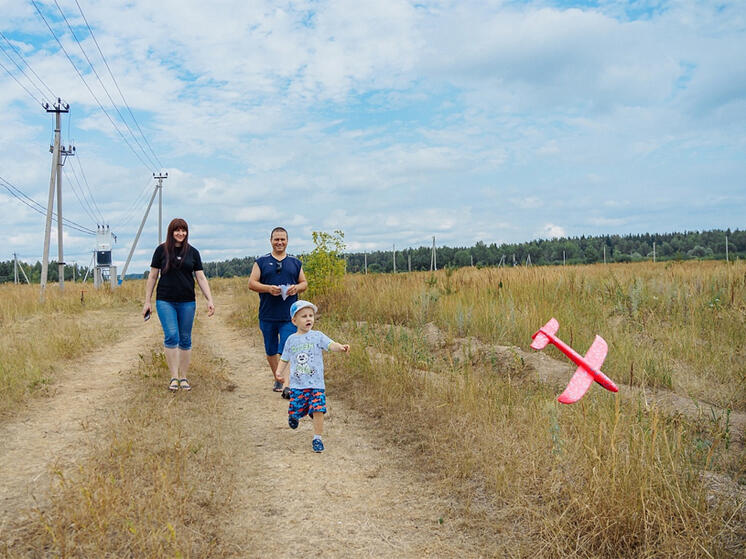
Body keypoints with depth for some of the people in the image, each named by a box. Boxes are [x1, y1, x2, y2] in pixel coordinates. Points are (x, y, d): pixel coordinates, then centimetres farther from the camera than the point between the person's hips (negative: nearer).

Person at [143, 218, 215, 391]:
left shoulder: (193, 252, 6)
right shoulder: (161, 250, 3)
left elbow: (201, 278, 6)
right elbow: (152, 276, 7)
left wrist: (210, 300, -3)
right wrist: (147, 301, 5)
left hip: (187, 302, 2)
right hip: (165, 301, -2)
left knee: (185, 339, 5)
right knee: (171, 336, -13)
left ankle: (183, 377, 15)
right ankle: (174, 377, -6)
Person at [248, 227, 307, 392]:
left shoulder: (295, 262, 11)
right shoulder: (261, 262, 6)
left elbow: (304, 283, 15)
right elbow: (251, 283, 0)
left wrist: (297, 288, -9)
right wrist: (268, 288, -17)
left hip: (289, 316, -1)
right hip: (267, 316, 1)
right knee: (271, 351, 12)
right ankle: (277, 379, 29)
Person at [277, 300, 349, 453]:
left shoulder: (317, 336, -1)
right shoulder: (291, 340, 6)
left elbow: (330, 344, -18)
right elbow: (285, 359, 15)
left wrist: (341, 347, -39)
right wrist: (279, 371, -2)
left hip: (316, 384, -2)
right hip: (297, 384, 2)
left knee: (318, 410, -8)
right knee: (296, 410, 6)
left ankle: (317, 438, 8)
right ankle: (294, 415, 43)